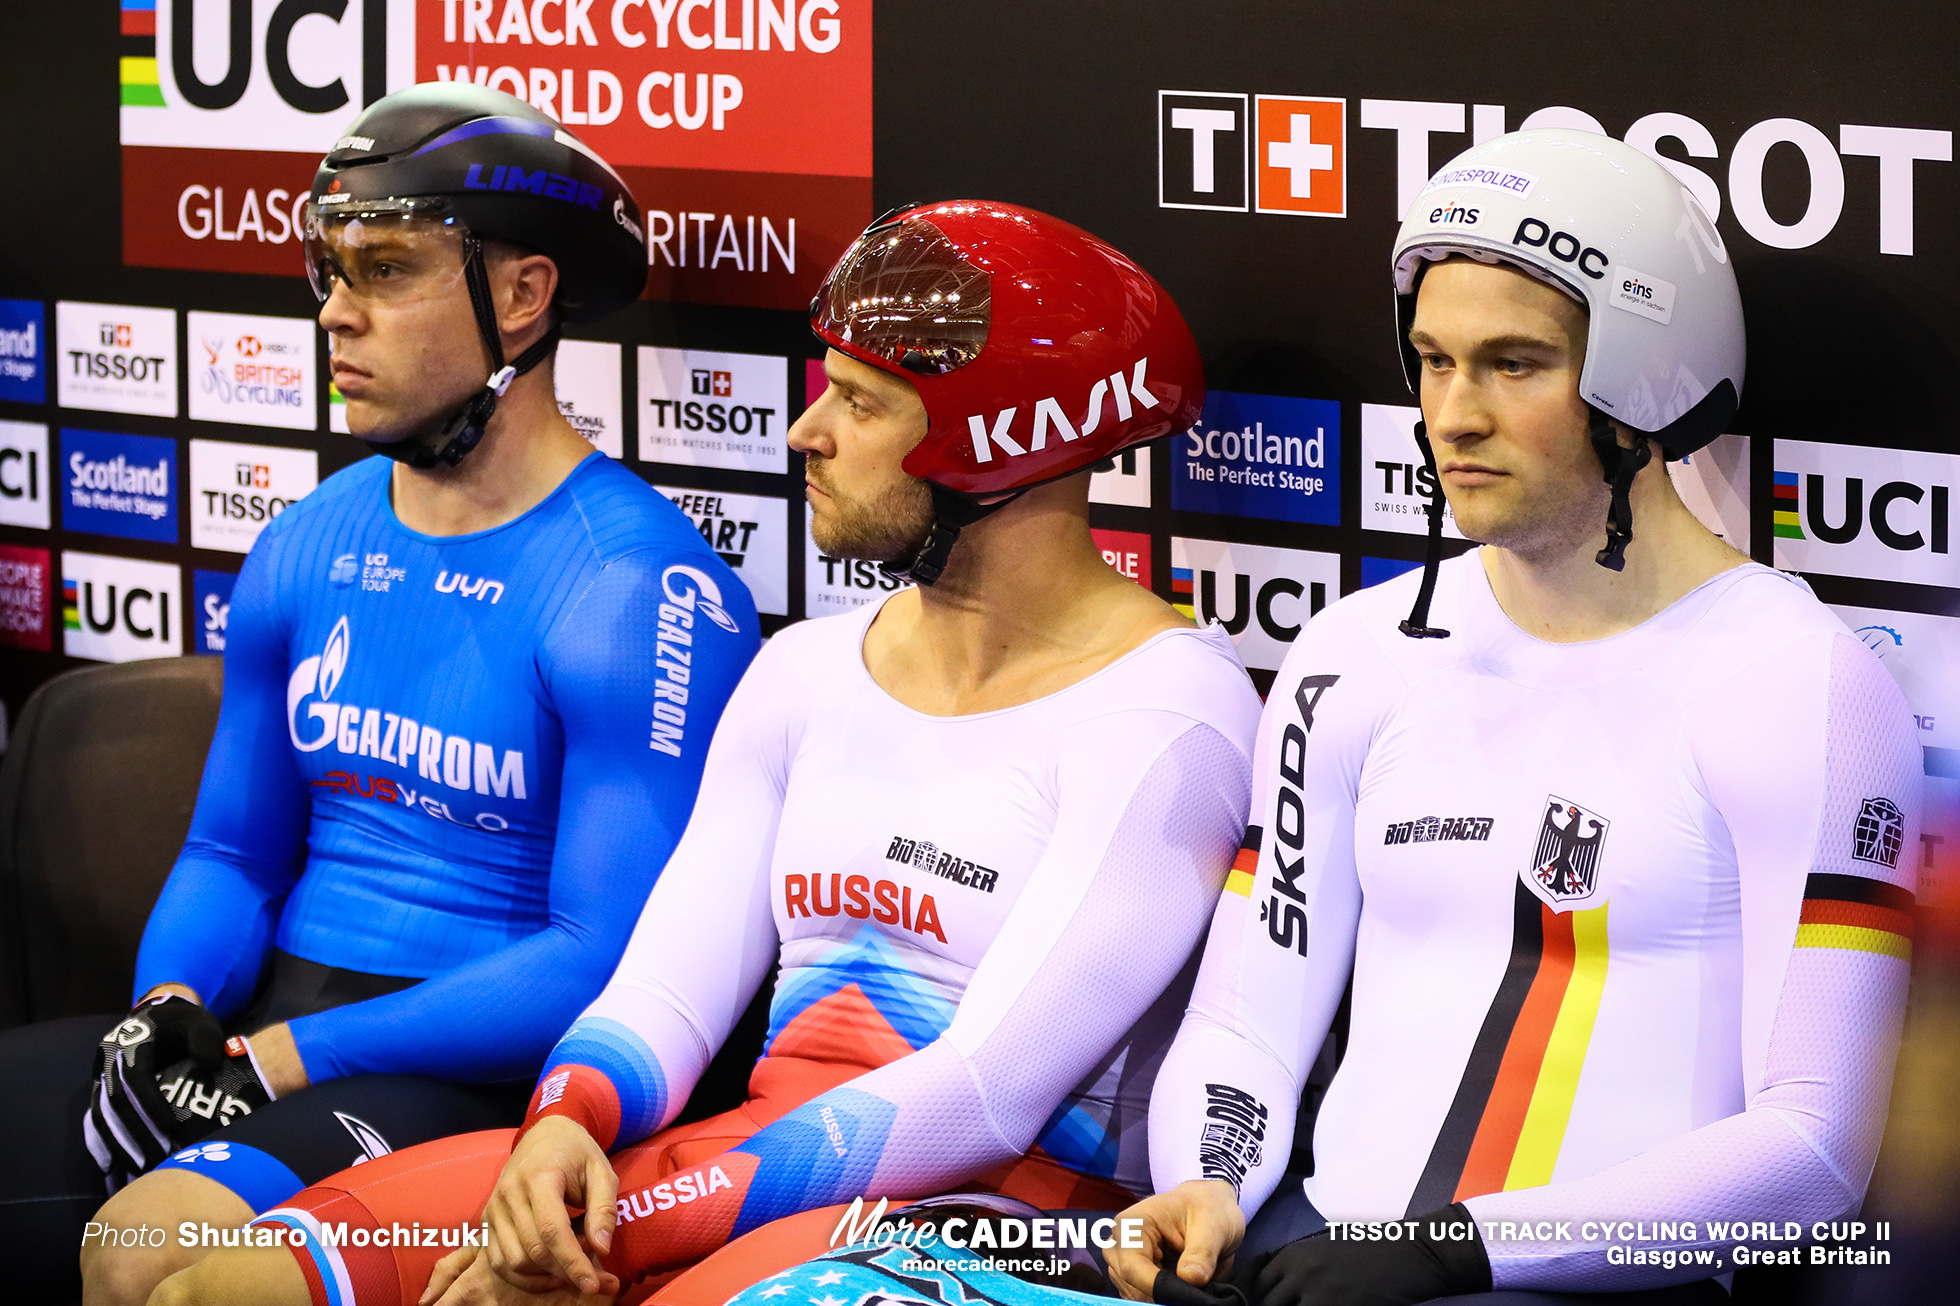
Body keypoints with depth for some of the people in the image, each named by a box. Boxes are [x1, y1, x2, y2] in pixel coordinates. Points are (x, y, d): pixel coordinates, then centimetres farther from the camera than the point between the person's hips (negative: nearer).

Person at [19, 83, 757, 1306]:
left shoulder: (645, 595, -11)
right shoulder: (306, 550, 12)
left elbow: (613, 959, -16)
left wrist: (279, 1061, -17)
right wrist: (169, 1011, -4)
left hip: (480, 1071, -7)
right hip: (254, 1026, 7)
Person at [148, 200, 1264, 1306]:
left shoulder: (1166, 712, -7)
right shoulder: (807, 671, 17)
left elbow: (989, 1096, -15)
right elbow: (669, 987, 12)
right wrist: (567, 1124, -13)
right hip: (754, 1156, 7)